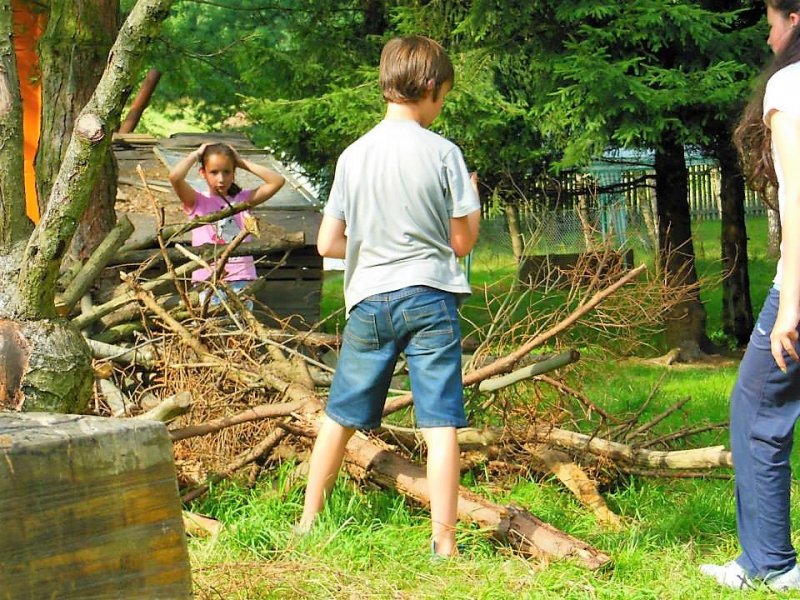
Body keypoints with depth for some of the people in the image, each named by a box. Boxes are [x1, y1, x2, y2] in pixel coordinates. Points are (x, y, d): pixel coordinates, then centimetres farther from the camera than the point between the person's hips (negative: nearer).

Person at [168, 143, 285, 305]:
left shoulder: (242, 200, 11)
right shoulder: (197, 202, 3)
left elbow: (278, 181, 3)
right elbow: (175, 177, -14)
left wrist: (242, 162, 6)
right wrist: (196, 154, 1)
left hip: (241, 278, 2)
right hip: (208, 278, -2)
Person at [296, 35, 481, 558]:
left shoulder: (353, 156, 4)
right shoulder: (443, 153, -6)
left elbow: (327, 244, 7)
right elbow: (462, 242, -2)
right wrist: (473, 195, 16)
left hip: (369, 301, 4)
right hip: (429, 297, -3)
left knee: (340, 416, 15)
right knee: (440, 422, -3)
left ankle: (308, 524, 25)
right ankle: (444, 543, -6)